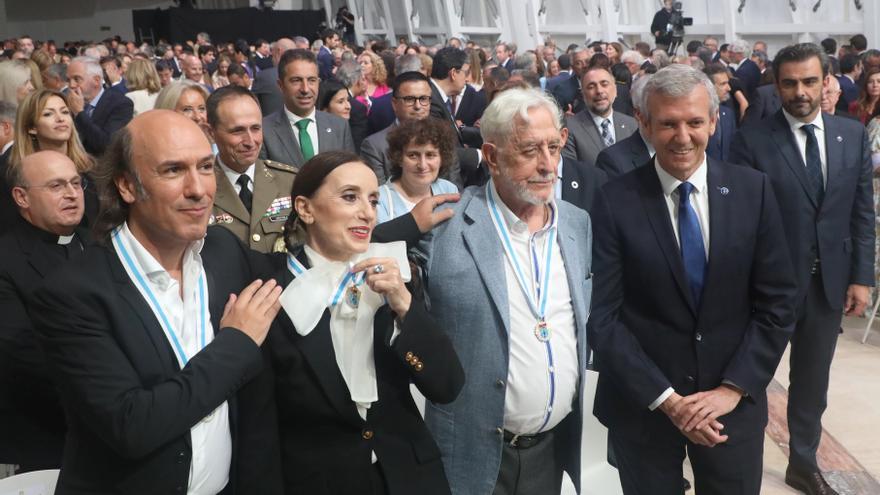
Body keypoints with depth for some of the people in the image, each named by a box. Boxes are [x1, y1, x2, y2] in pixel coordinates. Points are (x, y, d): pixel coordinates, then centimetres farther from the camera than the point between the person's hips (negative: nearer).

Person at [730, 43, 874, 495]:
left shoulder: (853, 135, 2)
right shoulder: (752, 140, -11)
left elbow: (863, 213, 5)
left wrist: (861, 276, 2)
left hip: (830, 279, 4)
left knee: (812, 379, 17)